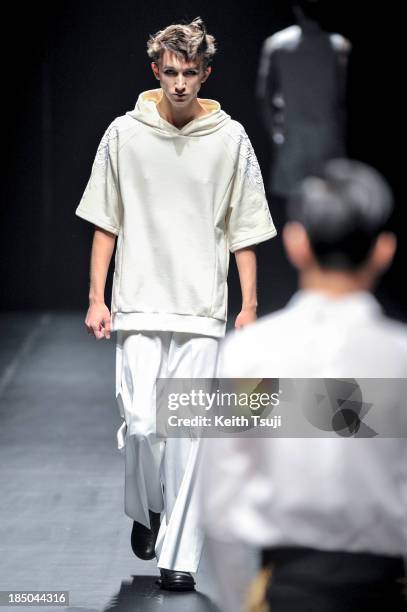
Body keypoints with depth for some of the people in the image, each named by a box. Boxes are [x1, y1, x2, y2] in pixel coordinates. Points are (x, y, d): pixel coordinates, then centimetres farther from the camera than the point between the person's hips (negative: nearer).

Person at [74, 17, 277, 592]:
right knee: (141, 421, -7)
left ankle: (179, 555, 3)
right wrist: (96, 299, 2)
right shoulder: (124, 134, 2)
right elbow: (106, 223, 7)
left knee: (189, 431, -4)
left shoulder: (230, 139, 2)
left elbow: (243, 230, 5)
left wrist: (249, 305, 1)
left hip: (202, 308, 0)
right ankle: (146, 510, 23)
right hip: (138, 305, 0)